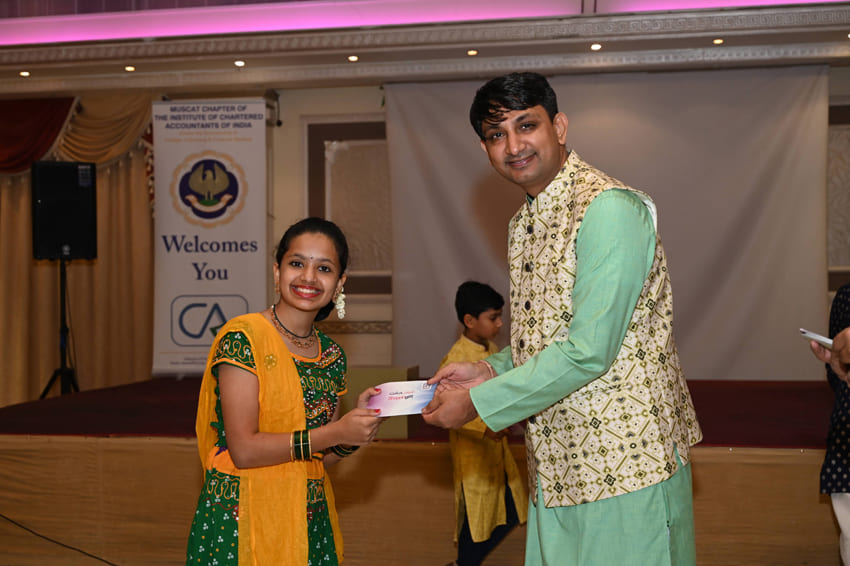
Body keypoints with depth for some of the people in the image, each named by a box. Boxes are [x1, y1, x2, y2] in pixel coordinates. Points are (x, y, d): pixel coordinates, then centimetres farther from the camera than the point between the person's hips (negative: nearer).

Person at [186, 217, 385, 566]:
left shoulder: (332, 356, 7)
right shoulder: (242, 338, -13)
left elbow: (322, 455, 12)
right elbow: (243, 450, -18)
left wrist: (359, 426, -7)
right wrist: (336, 431, -19)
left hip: (309, 520, 6)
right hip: (242, 520, -6)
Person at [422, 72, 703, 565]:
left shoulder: (610, 210, -18)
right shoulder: (525, 224, 12)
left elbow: (589, 352, -23)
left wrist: (477, 403, -16)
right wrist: (491, 371, 4)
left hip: (624, 466, -8)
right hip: (561, 468, 8)